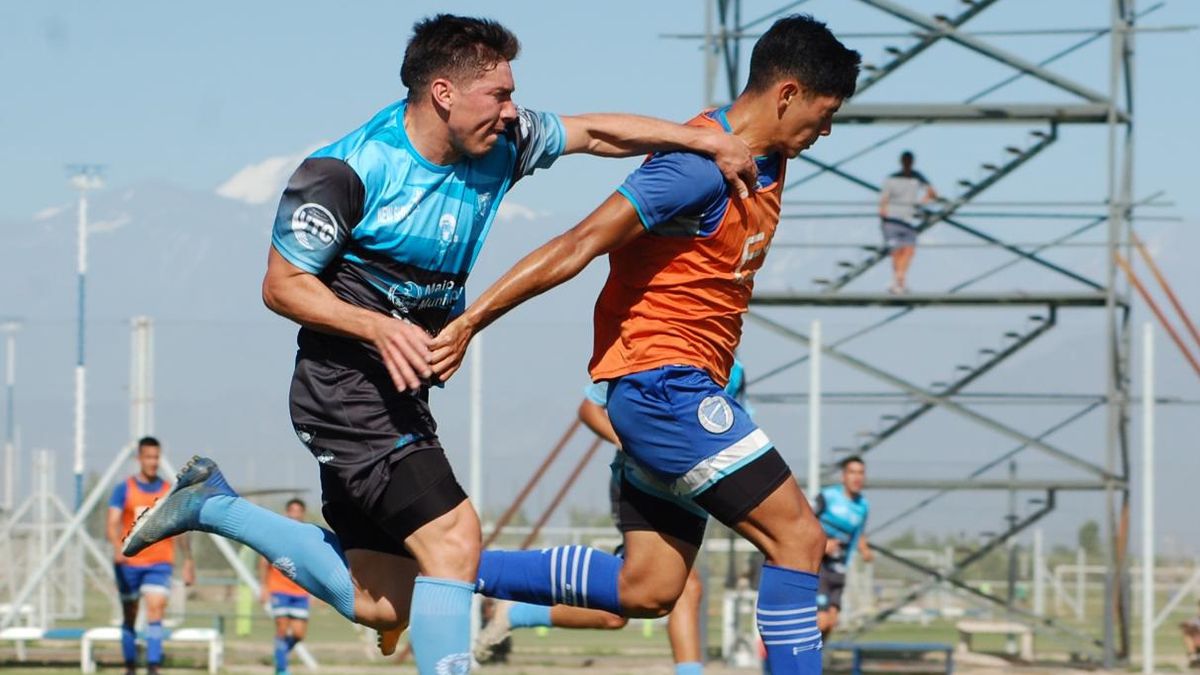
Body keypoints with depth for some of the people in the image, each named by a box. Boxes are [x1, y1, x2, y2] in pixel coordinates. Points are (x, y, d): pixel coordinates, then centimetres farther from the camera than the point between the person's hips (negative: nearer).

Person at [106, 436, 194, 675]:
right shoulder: (124, 489, 1)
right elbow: (112, 524, -9)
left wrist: (188, 561, 13)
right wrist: (117, 548, -28)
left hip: (159, 564, 0)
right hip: (129, 563, 0)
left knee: (155, 611, -17)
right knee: (129, 617, 9)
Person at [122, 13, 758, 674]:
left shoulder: (497, 144, 1)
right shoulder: (350, 170, -17)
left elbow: (595, 132, 13)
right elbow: (282, 285, -13)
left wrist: (703, 139, 4)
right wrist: (379, 326, -28)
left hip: (401, 396, 9)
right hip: (345, 388, -9)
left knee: (376, 606, 12)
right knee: (451, 534, -23)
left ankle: (210, 503, 26)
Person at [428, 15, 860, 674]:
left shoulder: (765, 163, 12)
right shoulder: (703, 166, -18)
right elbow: (581, 244, -21)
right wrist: (472, 319, -23)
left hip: (676, 392, 10)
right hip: (662, 379, -10)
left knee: (645, 592, 8)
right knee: (797, 535, -11)